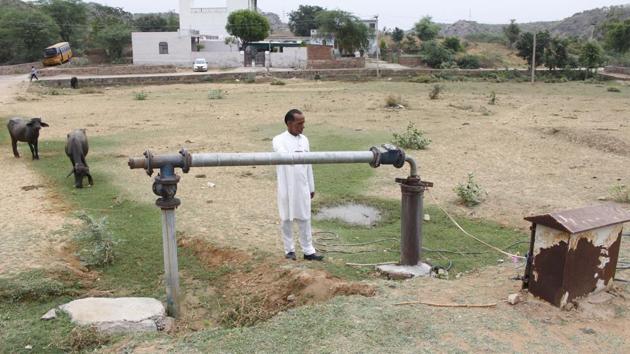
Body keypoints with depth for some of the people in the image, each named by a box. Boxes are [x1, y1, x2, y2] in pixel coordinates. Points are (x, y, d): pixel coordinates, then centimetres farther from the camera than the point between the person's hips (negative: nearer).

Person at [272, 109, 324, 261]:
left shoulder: (304, 140, 7)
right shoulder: (279, 140, -8)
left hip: (302, 187, 4)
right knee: (286, 219, 7)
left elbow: (308, 165, 12)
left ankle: (308, 251, 15)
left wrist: (311, 187, 14)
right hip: (286, 188, -4)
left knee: (304, 219, 8)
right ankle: (289, 250, 20)